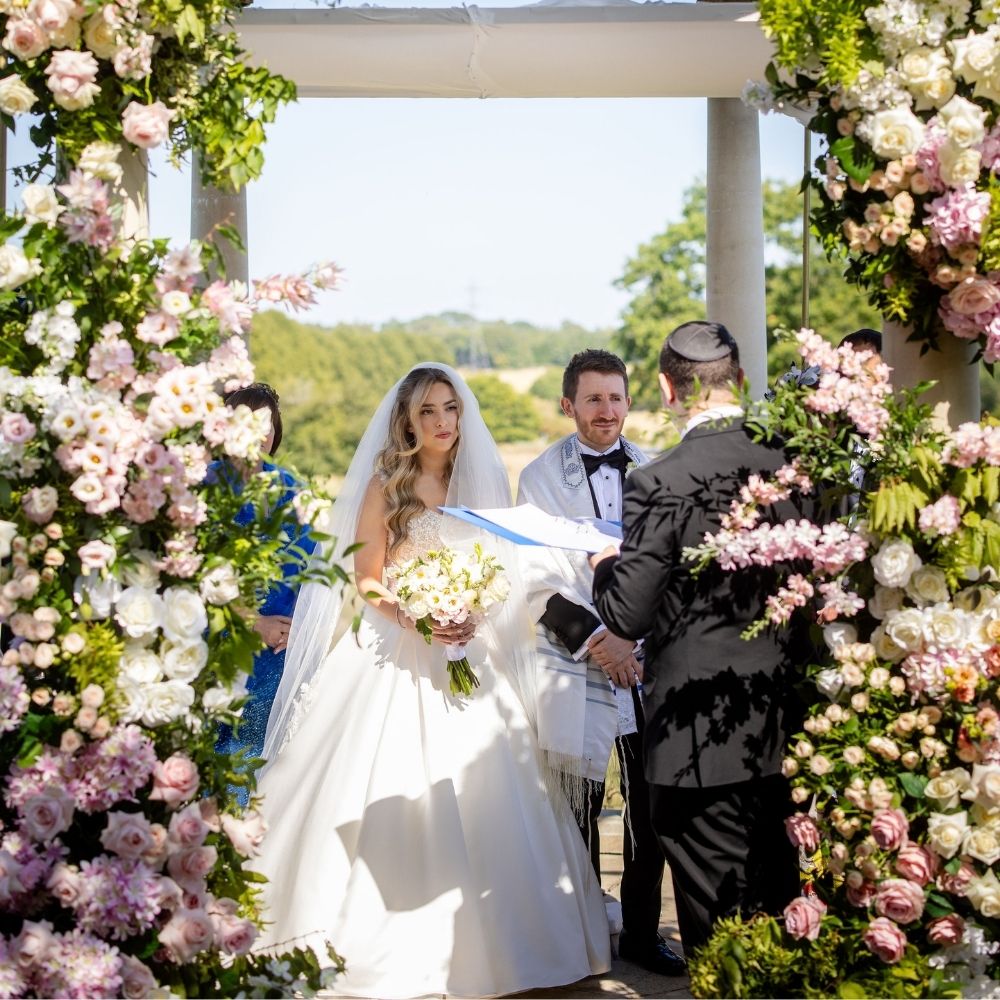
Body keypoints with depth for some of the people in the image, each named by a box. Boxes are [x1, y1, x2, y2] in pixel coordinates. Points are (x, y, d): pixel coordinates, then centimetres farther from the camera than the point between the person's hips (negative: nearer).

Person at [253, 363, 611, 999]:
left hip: (467, 655, 3)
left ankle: (477, 938, 9)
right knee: (394, 795, -5)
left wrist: (473, 616, -8)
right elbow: (365, 582, -2)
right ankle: (394, 946, 3)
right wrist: (416, 619, -18)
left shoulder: (481, 482, 11)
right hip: (397, 656, -3)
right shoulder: (386, 485, 0)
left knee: (475, 793, -1)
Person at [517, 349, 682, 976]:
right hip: (576, 664, -2)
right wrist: (594, 639, -10)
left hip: (648, 660, 2)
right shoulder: (541, 477, 3)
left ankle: (642, 932, 16)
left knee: (653, 807, 3)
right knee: (578, 808, 2)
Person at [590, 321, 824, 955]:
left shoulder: (659, 484, -17)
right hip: (788, 733, 5)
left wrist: (606, 566, 6)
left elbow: (628, 616, -14)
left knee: (719, 931, 6)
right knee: (781, 903, 19)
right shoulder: (796, 462, -3)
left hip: (703, 739, -5)